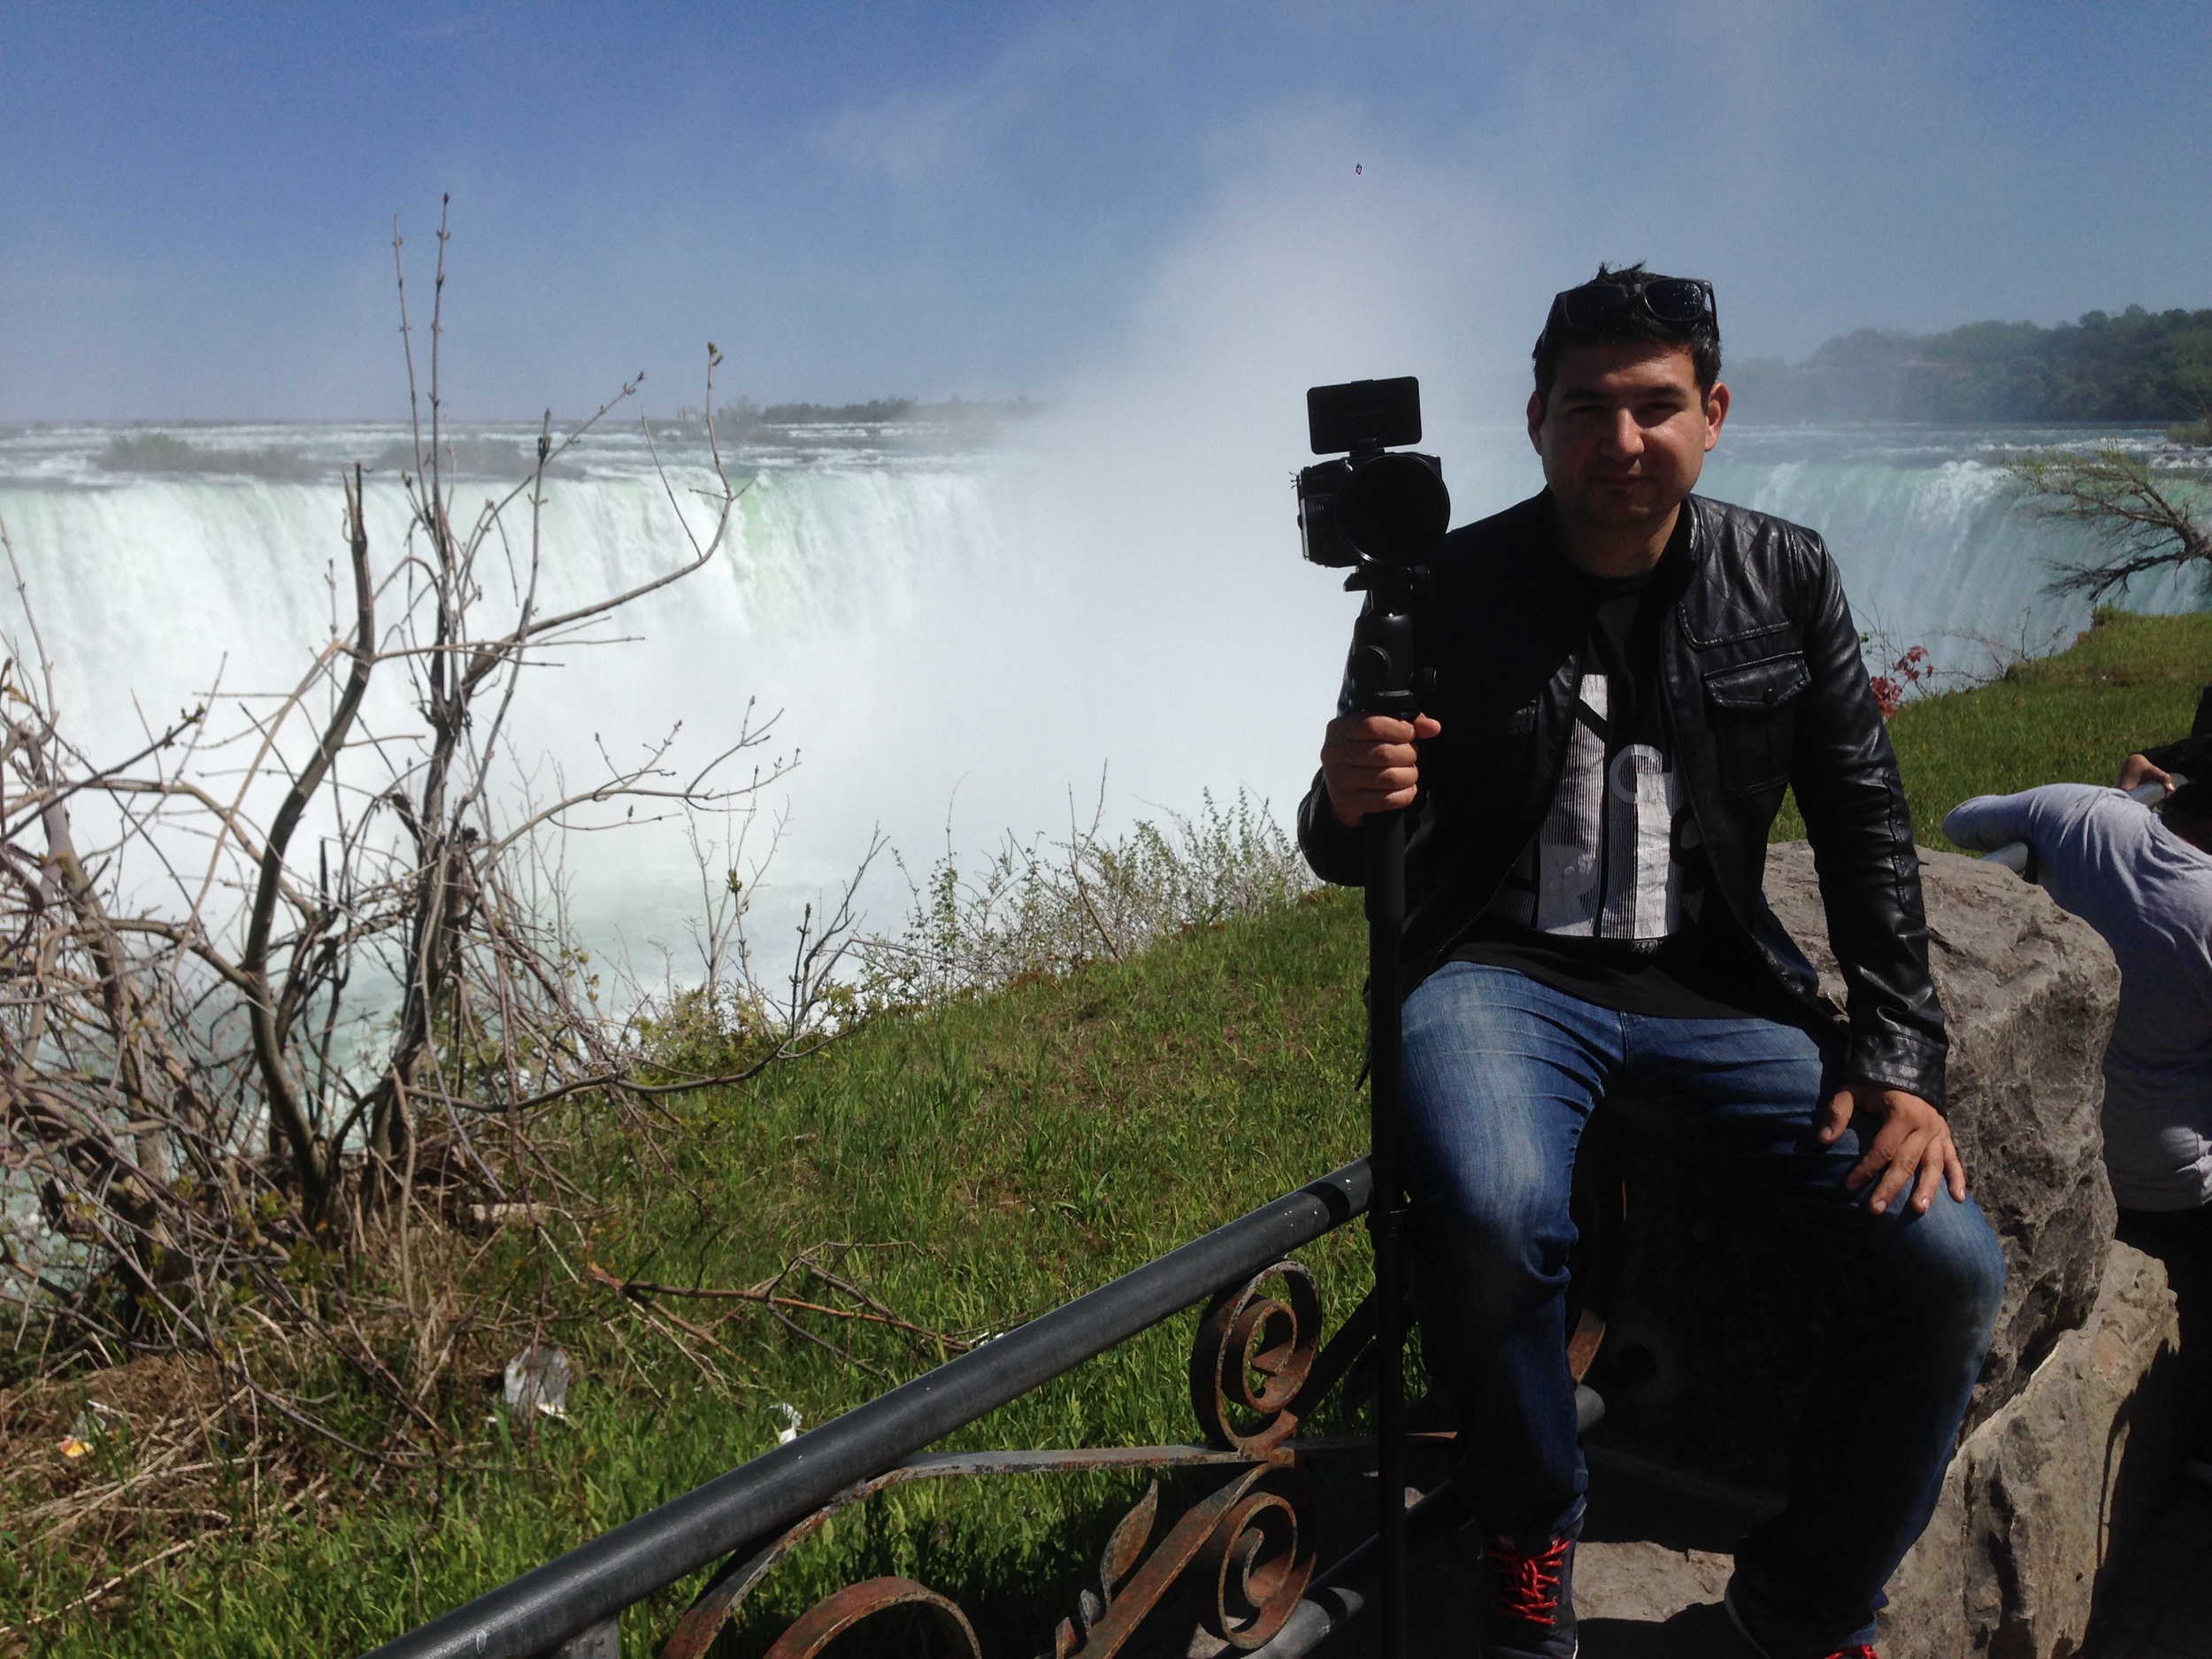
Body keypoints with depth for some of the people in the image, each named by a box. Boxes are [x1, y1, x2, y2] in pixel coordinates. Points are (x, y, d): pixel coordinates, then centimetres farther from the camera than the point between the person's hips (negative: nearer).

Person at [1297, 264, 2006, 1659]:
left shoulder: (1786, 576, 5)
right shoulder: (1452, 588, -3)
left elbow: (1865, 826, 8)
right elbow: (1352, 853, 1)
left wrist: (1897, 1061, -3)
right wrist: (1347, 803, -25)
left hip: (1712, 990, 3)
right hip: (1505, 976, -3)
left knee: (1952, 1267, -16)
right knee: (1492, 1219, -36)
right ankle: (1535, 1540, -1)